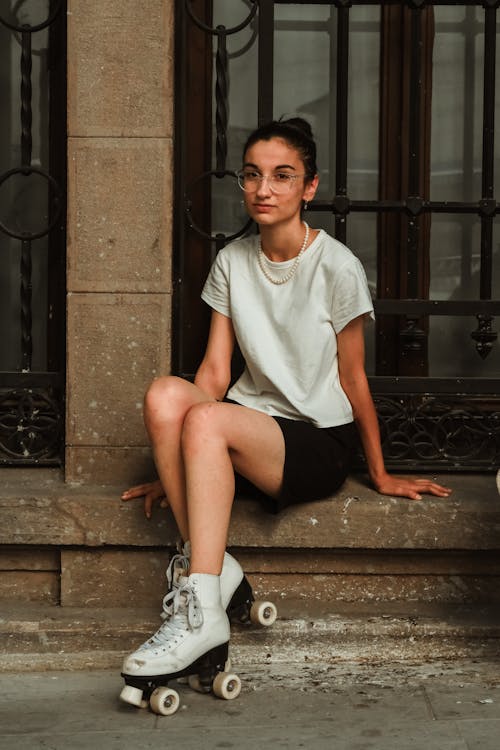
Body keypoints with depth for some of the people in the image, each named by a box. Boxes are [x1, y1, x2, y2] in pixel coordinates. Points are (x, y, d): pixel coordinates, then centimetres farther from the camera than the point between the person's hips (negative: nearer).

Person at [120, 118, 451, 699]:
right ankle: (211, 565, -24)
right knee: (164, 393, -27)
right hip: (251, 423, 5)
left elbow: (352, 379, -1)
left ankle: (200, 608, -35)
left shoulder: (336, 267, -8)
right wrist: (177, 468, -4)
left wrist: (380, 475, 6)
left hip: (321, 442, -5)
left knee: (206, 419, -34)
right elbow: (214, 371, 3)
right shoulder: (232, 261, 7)